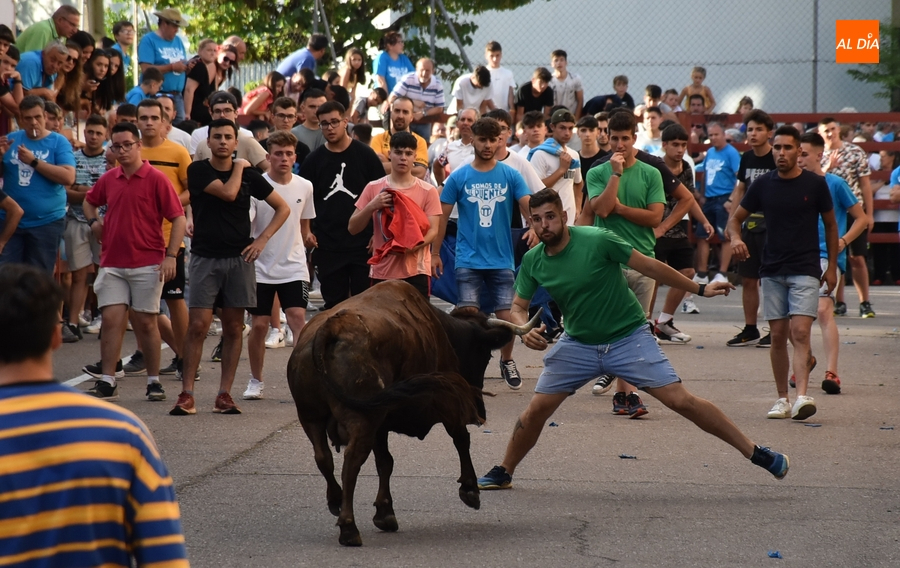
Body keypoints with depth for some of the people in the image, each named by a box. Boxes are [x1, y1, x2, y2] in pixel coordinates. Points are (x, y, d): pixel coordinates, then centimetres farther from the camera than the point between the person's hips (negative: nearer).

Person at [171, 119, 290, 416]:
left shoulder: (248, 174, 6)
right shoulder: (198, 170, -1)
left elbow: (283, 208, 12)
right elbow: (228, 193, -16)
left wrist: (262, 239, 2)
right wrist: (238, 168, 1)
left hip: (240, 258, 2)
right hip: (205, 257, -2)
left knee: (233, 328, 3)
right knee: (197, 325, -9)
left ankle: (224, 394, 8)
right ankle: (186, 394, -8)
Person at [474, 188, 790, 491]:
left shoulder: (597, 240, -19)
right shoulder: (532, 261, -5)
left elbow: (650, 267, -10)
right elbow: (518, 308, 5)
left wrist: (699, 289, -5)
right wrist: (525, 331, -18)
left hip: (629, 338, -4)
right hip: (578, 344, 4)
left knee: (681, 400, -11)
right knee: (536, 410, -2)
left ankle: (756, 454, -5)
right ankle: (503, 473, 21)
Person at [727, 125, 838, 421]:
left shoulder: (815, 184, -2)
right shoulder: (763, 184, 3)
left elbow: (830, 224, 9)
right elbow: (735, 218, 12)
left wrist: (832, 267, 8)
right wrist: (735, 238, -11)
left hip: (806, 271, -3)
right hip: (772, 271, 3)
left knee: (799, 332, -16)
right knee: (778, 336, 3)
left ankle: (802, 396, -26)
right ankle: (782, 399, 12)